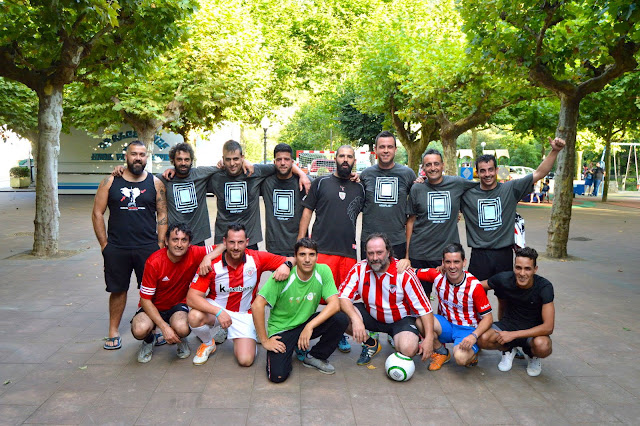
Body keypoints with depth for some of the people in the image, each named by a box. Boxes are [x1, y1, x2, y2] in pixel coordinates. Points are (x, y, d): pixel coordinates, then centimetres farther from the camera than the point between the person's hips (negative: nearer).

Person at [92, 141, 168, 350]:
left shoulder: (155, 183, 5)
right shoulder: (110, 182, 4)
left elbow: (162, 214, 5)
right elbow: (97, 214, 5)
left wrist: (160, 244, -1)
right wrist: (104, 245, 0)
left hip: (148, 247, 0)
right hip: (116, 249, 0)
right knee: (118, 290, 9)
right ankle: (113, 332, 23)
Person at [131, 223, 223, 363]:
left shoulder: (194, 254, -17)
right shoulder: (154, 262, -22)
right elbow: (145, 300, -18)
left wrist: (208, 257, -35)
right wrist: (164, 327, -26)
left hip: (178, 305, 1)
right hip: (153, 307, -1)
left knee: (182, 328, -33)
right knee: (140, 329, -32)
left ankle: (180, 340, 7)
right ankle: (149, 340, 8)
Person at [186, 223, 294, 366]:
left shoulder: (257, 259, -15)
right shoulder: (212, 264, -18)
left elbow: (291, 260, -9)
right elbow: (191, 297, -23)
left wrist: (286, 265, -35)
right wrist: (218, 312, -35)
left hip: (243, 314, 1)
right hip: (214, 308, 0)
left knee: (246, 360, -14)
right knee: (195, 316, -34)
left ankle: (232, 334, 22)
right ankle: (208, 343, 2)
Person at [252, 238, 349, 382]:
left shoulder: (323, 271, -12)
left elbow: (334, 304, -19)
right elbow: (257, 305, -22)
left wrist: (310, 326, -30)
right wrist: (265, 341, -18)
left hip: (307, 323, 3)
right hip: (281, 329, -3)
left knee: (341, 319, -22)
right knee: (278, 375, -23)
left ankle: (315, 357, 2)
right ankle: (289, 351, 13)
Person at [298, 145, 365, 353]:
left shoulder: (360, 188, 14)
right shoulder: (321, 183, 7)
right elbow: (307, 211, 5)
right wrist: (301, 241, 0)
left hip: (348, 250, 3)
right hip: (321, 248, -2)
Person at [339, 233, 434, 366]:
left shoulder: (404, 274, -20)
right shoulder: (359, 269, -13)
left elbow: (424, 308, -18)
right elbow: (343, 297, -20)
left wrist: (429, 338, -26)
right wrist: (356, 319, -38)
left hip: (400, 319, -3)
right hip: (371, 316, 3)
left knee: (408, 350, -31)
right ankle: (370, 344, 4)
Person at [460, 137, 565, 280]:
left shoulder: (510, 189, 2)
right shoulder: (467, 194, 1)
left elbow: (538, 174, 0)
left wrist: (554, 151, -8)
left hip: (504, 254, 1)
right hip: (479, 255, -1)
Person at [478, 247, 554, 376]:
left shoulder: (544, 287, -22)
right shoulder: (504, 279, -17)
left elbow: (548, 327, -24)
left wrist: (513, 335, -27)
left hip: (533, 330, -1)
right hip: (508, 324, 2)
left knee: (542, 346, -37)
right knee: (484, 339, -29)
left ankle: (533, 356, 4)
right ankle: (508, 349, 7)